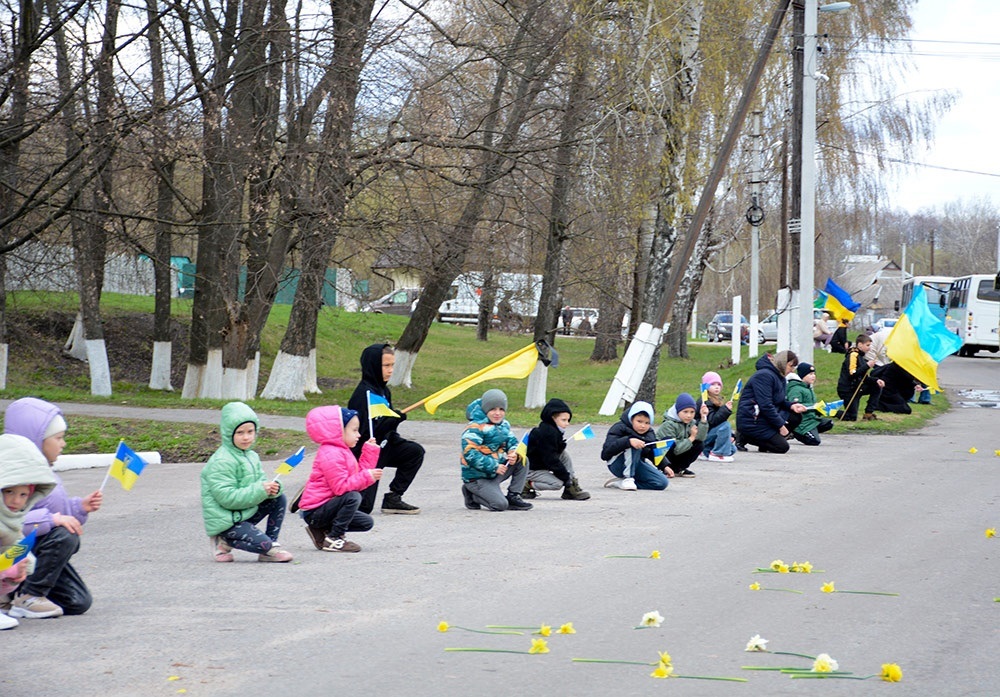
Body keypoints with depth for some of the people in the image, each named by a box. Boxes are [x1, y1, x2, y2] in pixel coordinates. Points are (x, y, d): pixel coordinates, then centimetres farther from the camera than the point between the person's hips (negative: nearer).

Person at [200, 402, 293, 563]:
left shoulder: (252, 456, 10)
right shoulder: (221, 462, -19)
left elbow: (260, 482, 11)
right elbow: (227, 498, -25)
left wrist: (272, 488, -14)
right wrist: (260, 490, -26)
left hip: (245, 513, 9)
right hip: (225, 521, -9)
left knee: (279, 499, 2)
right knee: (262, 543, -23)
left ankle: (271, 546, 5)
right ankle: (223, 541, -1)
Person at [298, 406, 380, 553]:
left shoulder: (342, 451, 15)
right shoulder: (330, 455, -21)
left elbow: (360, 472, 12)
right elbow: (341, 487, -28)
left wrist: (370, 451, 10)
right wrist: (367, 477, -27)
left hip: (327, 505, 11)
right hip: (315, 511, -11)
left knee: (366, 523, 8)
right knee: (353, 497, -32)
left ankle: (322, 531, 9)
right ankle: (333, 540, -24)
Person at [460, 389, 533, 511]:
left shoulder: (504, 425, 9)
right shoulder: (476, 427, -18)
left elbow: (512, 441, 15)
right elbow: (470, 453, -25)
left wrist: (514, 453, -12)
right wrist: (494, 467, -25)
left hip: (496, 473, 8)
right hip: (477, 477, -8)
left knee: (522, 460, -4)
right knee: (500, 505, -22)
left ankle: (513, 496, 2)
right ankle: (472, 495, 4)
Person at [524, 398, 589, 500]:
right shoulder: (546, 434, -23)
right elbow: (550, 459, -24)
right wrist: (565, 476, -19)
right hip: (532, 470, -10)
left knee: (564, 454, 2)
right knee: (557, 483, -25)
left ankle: (571, 489, -1)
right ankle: (527, 485, -8)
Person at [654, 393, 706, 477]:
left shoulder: (690, 422, -2)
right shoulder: (668, 425, -23)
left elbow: (700, 438, -20)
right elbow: (674, 449, -27)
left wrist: (703, 418, -23)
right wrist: (691, 438, -23)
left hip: (677, 455, 7)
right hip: (663, 457, -7)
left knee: (700, 444, -12)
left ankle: (677, 469, -1)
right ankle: (666, 469, -15)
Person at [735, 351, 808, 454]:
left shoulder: (779, 377, 15)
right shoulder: (764, 375, -18)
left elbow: (779, 401, 19)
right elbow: (765, 405, -23)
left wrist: (791, 406, -4)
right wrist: (781, 425, -19)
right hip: (751, 421, -10)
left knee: (796, 416, 0)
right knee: (782, 447, -13)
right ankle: (745, 437, -4)